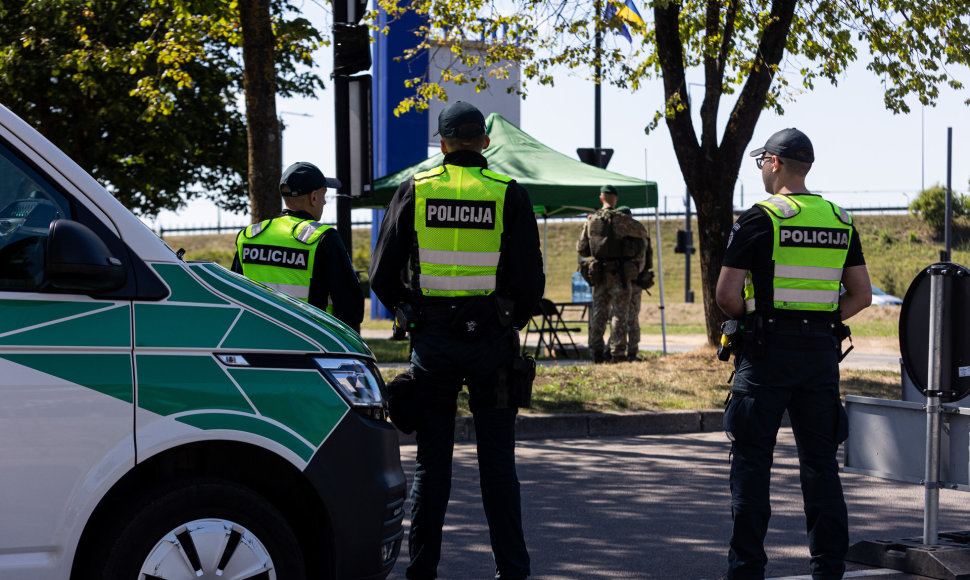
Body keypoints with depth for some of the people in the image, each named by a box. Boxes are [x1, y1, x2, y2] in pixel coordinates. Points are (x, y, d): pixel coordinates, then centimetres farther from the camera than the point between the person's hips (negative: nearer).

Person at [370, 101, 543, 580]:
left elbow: (382, 275, 1)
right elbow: (531, 279, -4)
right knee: (497, 460, 7)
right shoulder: (509, 195, -1)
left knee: (431, 460, 8)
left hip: (432, 341, 1)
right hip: (491, 340, -1)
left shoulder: (414, 191, 1)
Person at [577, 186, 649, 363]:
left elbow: (581, 248, 12)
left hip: (598, 274, 4)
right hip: (619, 273, -4)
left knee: (598, 313, 11)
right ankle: (617, 353, -3)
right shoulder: (620, 219, -10)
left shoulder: (591, 221, 4)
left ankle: (596, 352, 10)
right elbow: (642, 231, 7)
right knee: (620, 314, 0)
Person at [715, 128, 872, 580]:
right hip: (822, 354, 5)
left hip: (767, 354, -5)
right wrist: (821, 323, 11)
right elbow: (861, 295, 8)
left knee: (752, 459, 3)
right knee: (820, 461, 10)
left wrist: (749, 321, 7)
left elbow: (726, 294, -12)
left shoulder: (759, 219, -8)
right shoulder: (841, 221, 9)